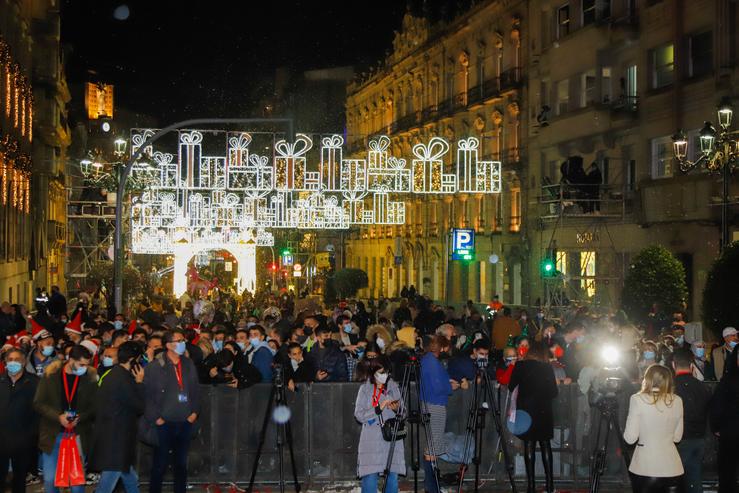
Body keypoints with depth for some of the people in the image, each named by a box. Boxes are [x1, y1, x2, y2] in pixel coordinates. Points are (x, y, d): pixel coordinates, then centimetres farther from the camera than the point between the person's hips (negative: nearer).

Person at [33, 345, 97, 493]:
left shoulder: (90, 377, -3)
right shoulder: (51, 375, -4)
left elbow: (95, 407, 1)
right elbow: (38, 403, -4)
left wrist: (80, 417, -18)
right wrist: (58, 417, -18)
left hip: (78, 435, 0)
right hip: (52, 434, 0)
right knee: (49, 479, 3)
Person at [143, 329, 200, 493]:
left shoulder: (189, 364, 9)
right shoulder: (155, 366, -8)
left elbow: (196, 389, 15)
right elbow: (147, 394, -9)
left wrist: (195, 411, 5)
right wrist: (155, 417, -12)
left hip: (185, 422, 5)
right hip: (164, 423, -5)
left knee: (181, 463, 13)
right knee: (160, 464, 2)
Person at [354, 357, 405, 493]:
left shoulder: (393, 386, 8)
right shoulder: (365, 389, 1)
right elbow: (359, 415, -6)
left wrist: (397, 409, -11)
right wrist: (379, 408, -16)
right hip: (372, 439, -3)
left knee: (393, 476, 2)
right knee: (370, 476, -7)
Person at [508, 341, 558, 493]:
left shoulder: (520, 366, -2)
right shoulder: (547, 368, -2)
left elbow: (511, 387, 2)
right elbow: (554, 392, 0)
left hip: (525, 410, 0)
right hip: (543, 411, 0)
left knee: (529, 446, 2)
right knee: (545, 446, 8)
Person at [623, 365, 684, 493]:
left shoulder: (638, 399, -8)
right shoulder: (677, 401, 2)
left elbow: (630, 438, -8)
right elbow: (677, 437, 11)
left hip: (645, 468, -3)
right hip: (672, 468, 3)